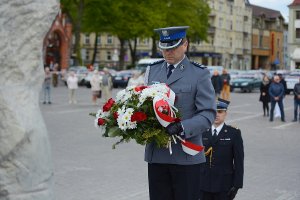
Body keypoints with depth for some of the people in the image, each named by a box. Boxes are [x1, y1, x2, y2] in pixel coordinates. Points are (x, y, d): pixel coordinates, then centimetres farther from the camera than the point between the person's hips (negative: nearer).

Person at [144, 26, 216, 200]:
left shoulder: (200, 74, -1)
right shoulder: (152, 70, 13)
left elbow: (208, 113, -8)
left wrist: (183, 128, -24)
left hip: (186, 155, -4)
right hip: (156, 154, 4)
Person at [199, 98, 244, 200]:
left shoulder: (234, 133, -2)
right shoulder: (203, 132, 7)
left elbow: (239, 161, -4)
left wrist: (237, 184, -9)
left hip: (224, 185, -3)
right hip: (204, 184, 3)